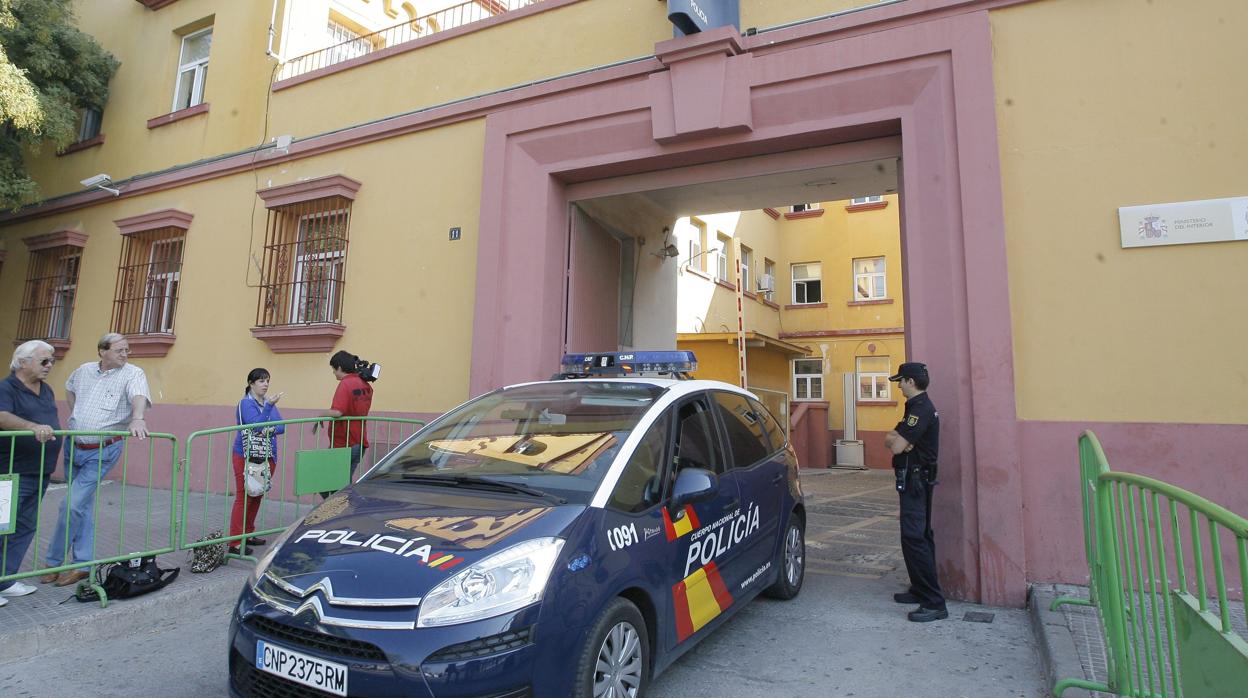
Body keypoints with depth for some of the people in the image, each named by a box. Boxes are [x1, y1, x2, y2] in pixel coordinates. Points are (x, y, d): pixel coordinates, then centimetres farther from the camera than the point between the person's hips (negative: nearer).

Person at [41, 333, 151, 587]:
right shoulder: (84, 370, 7)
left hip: (102, 451, -6)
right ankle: (83, 564, 22)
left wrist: (137, 418, -48)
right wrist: (74, 414, 15)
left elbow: (140, 397, -29)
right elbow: (69, 387, 28)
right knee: (84, 505, 13)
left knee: (73, 505, -9)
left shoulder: (133, 373, -10)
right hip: (73, 447, 6)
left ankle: (54, 561, 9)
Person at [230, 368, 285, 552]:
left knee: (257, 497, 14)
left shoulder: (269, 403, 12)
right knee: (243, 498, -6)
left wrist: (272, 429, -16)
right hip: (246, 456, -7)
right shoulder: (246, 403, -8)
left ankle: (247, 534, 25)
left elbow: (281, 426, 4)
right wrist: (269, 406, -31)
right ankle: (235, 543, -3)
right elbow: (255, 425, -23)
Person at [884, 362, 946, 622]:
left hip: (915, 481, -11)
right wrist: (897, 439, -9)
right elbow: (889, 440, 11)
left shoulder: (921, 410, -19)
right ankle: (921, 590, 26)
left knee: (914, 539, -12)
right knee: (919, 537, 16)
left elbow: (896, 446, -25)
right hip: (916, 481, 11)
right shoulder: (919, 407, 16)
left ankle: (934, 603, -10)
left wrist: (896, 439, -5)